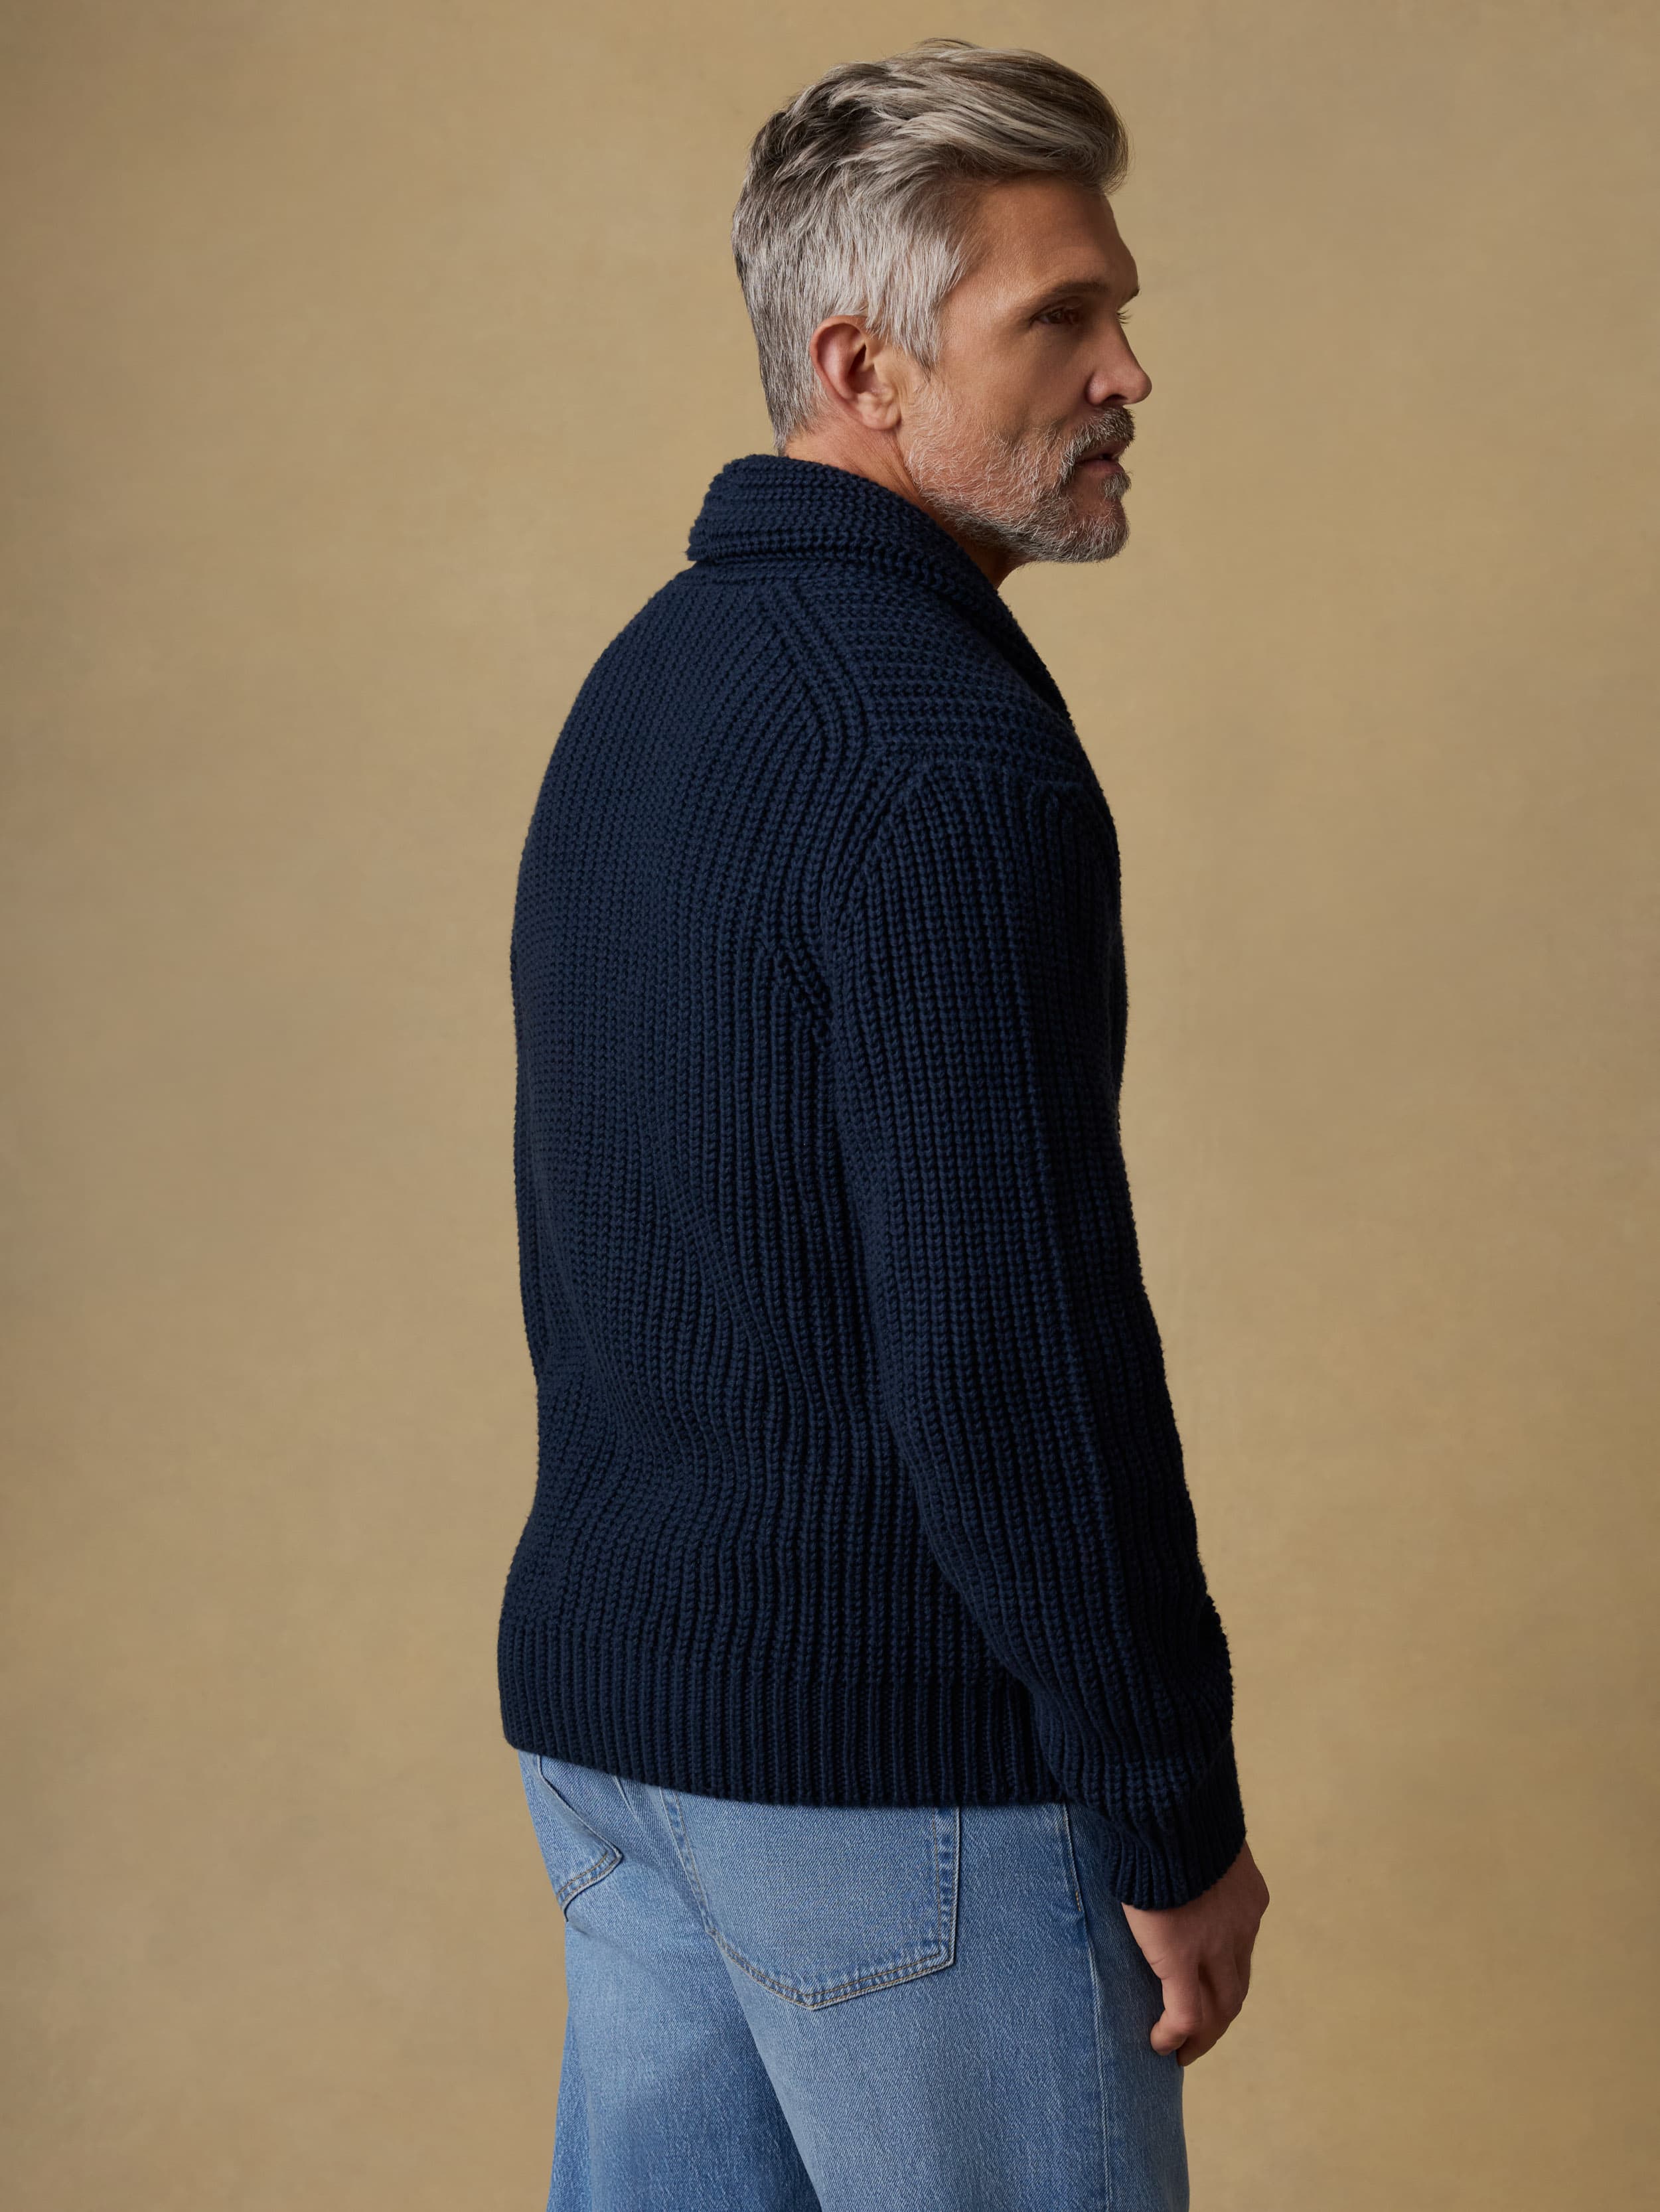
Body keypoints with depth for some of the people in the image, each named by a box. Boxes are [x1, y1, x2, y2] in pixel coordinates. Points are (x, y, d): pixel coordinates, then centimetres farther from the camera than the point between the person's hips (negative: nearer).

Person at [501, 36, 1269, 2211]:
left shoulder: (638, 682, 11)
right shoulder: (950, 744, -19)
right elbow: (1012, 1336, -23)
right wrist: (1175, 1819, -14)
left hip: (597, 1704, 9)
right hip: (883, 1749, -9)